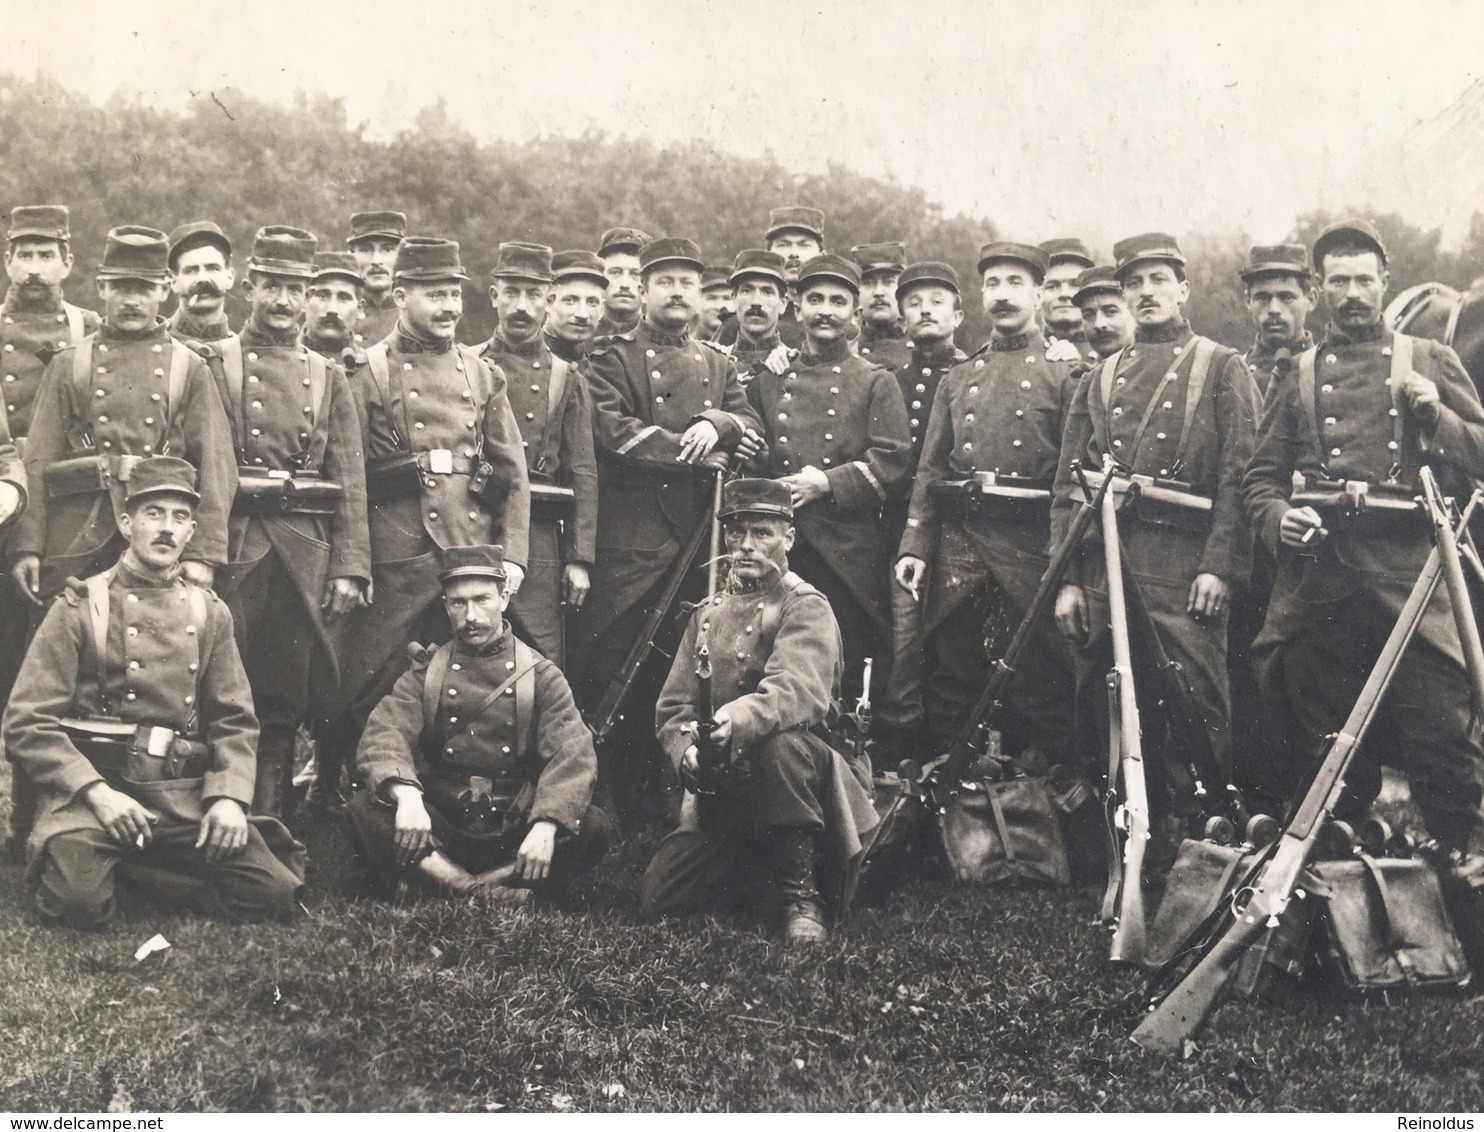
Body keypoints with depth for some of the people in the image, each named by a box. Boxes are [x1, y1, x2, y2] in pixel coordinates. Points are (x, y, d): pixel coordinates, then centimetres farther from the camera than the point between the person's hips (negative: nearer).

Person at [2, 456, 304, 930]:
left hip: (185, 793, 4)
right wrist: (96, 792, -19)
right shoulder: (80, 607, 0)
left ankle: (129, 868, 3)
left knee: (276, 891, -14)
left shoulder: (209, 613, 13)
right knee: (81, 901, -31)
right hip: (91, 784, -4)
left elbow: (235, 721, 11)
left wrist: (229, 796, -8)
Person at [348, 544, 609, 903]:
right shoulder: (425, 673, 8)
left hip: (516, 838, 0)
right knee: (365, 807, -24)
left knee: (594, 826, -26)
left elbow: (572, 754, -10)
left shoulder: (541, 676, 4)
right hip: (440, 834, 1)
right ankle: (487, 892, -31)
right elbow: (382, 737, -8)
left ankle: (447, 883, -27)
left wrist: (545, 826, -29)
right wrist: (406, 795, -31)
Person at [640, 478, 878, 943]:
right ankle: (758, 868, 21)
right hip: (724, 787, 6)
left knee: (779, 741, -40)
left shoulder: (805, 607, -6)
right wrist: (686, 750, -18)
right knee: (657, 896, -8)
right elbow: (673, 704, 6)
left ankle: (802, 894, -23)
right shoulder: (707, 614, 14)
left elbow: (799, 690, -27)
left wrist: (739, 719, -48)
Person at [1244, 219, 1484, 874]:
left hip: (1409, 567, -1)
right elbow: (1261, 476, 12)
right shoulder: (1298, 375, 16)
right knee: (1320, 723, 6)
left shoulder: (1430, 361, 14)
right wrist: (1281, 518, -8)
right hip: (1318, 568, 2)